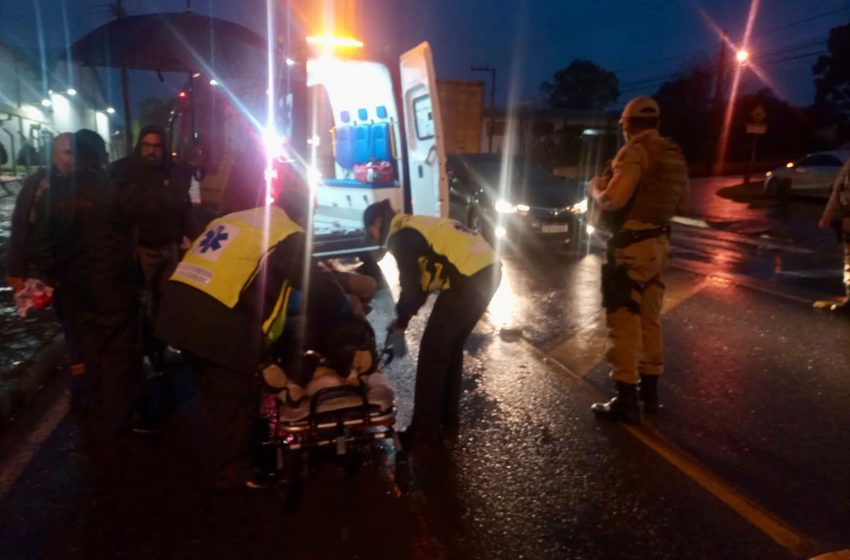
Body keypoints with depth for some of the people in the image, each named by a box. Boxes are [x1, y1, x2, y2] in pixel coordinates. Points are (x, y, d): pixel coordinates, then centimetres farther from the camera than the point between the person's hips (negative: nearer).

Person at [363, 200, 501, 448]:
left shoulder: (400, 236, -3)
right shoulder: (416, 227, 26)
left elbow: (410, 286, -8)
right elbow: (421, 280, 28)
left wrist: (399, 327, 4)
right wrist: (404, 318, 27)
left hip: (469, 278, -10)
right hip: (488, 270, 10)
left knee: (433, 351, 1)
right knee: (452, 346, 21)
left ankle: (425, 430, 9)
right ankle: (449, 416, 32)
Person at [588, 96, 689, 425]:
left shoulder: (635, 152, -13)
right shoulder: (674, 155, 14)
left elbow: (612, 200, -22)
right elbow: (681, 203, 22)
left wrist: (596, 188, -2)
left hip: (631, 246, -9)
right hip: (658, 243, 9)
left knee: (623, 321, -4)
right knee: (649, 318, 16)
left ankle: (626, 400, 0)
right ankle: (649, 391, 26)